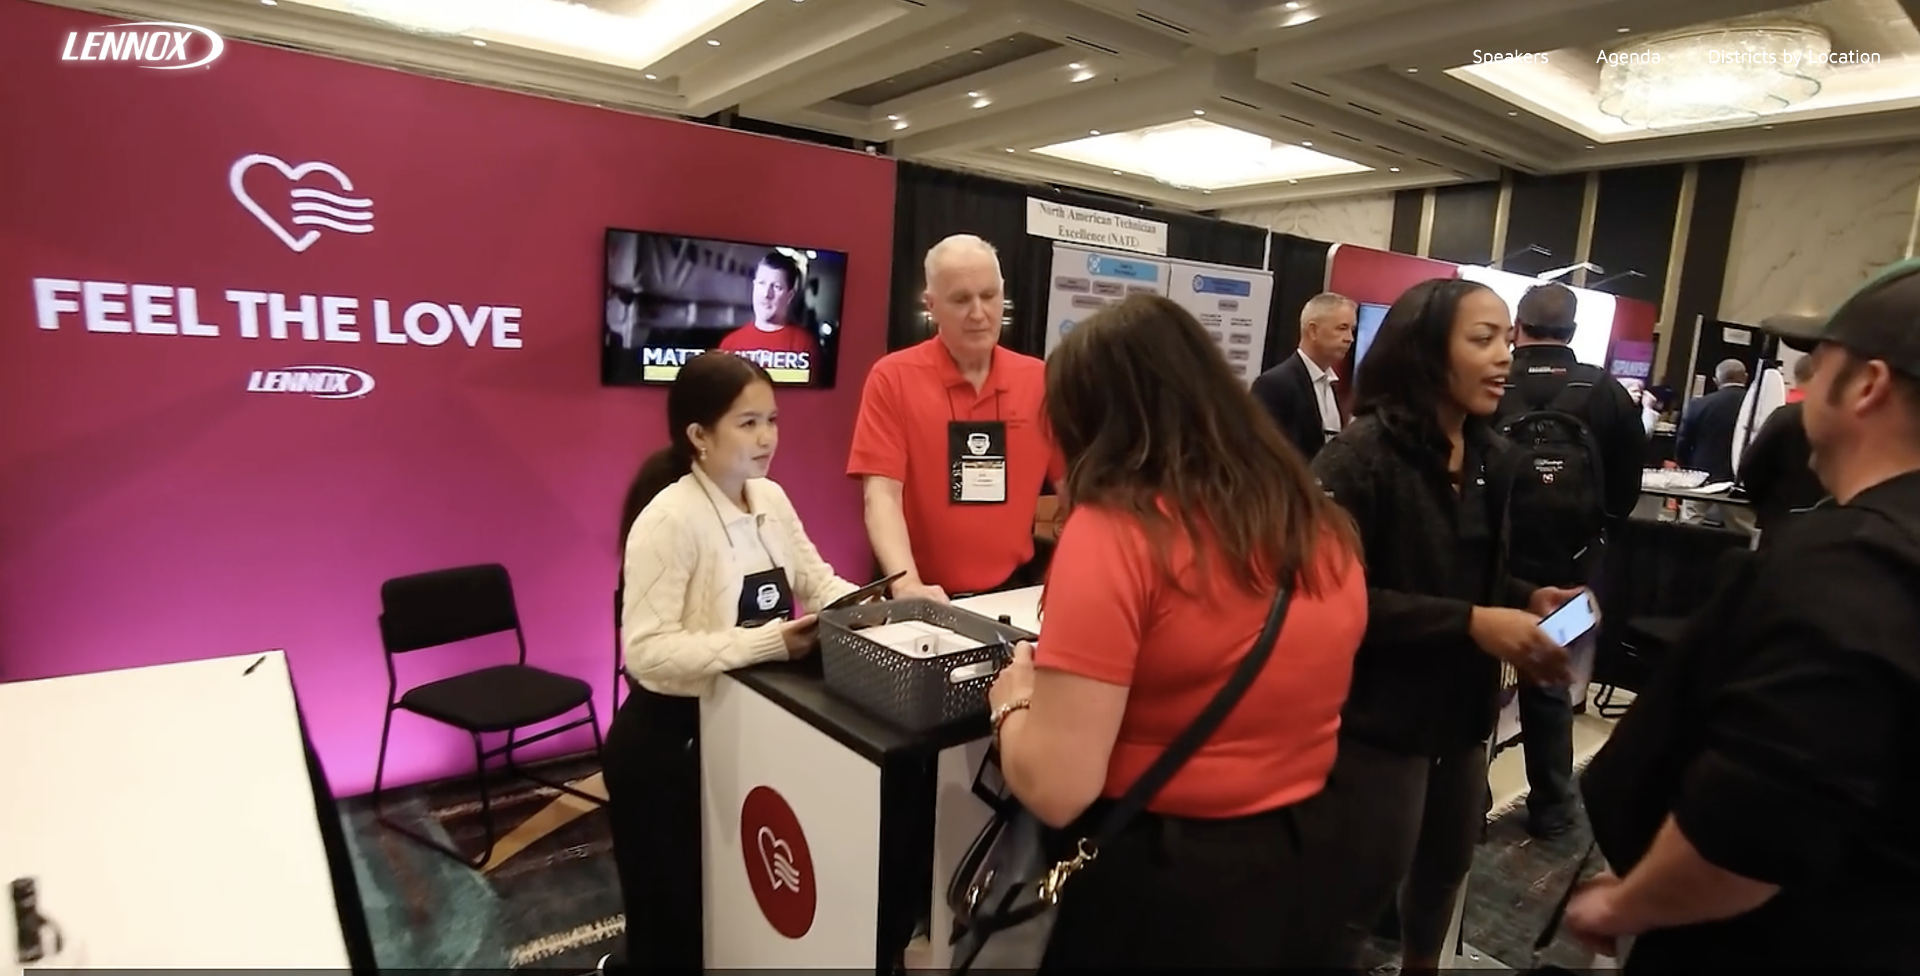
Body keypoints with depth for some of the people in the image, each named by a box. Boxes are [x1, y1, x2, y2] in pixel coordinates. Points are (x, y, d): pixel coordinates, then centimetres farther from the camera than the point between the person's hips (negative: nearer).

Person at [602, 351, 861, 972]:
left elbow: (817, 582, 7)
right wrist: (765, 644, -35)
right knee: (673, 919, 14)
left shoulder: (771, 500, 1)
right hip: (669, 740, -6)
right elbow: (647, 652, -29)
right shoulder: (669, 519, -23)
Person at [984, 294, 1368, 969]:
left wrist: (1014, 699, -5)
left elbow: (1056, 788, -24)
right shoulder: (1321, 525, -1)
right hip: (1304, 868, 7)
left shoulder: (1115, 530, -22)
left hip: (1159, 887, -6)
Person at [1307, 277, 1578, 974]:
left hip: (1464, 708, 8)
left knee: (1445, 869, 27)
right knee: (1354, 898, 8)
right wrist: (1470, 624, -25)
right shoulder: (1363, 453, -21)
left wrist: (1528, 600, -5)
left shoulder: (1494, 457, 4)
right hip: (1379, 714, -8)